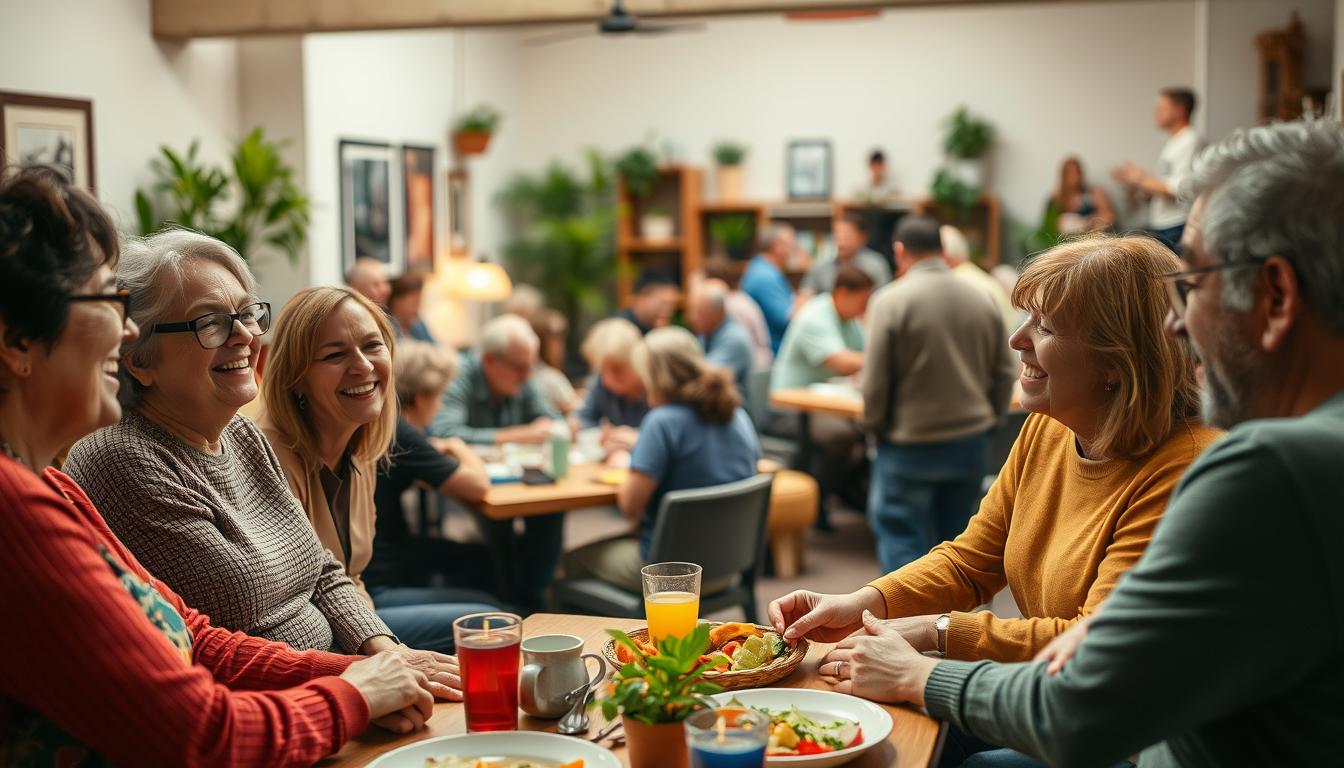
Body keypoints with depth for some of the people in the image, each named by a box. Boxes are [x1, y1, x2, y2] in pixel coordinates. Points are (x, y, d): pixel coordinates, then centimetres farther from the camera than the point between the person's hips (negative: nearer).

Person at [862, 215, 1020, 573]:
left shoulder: (892, 301, -13)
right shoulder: (980, 299, 2)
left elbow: (875, 381, -13)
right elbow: (1005, 372, 6)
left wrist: (874, 426, 3)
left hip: (910, 445, -5)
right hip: (972, 442, 5)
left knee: (902, 538, 2)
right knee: (954, 535, 17)